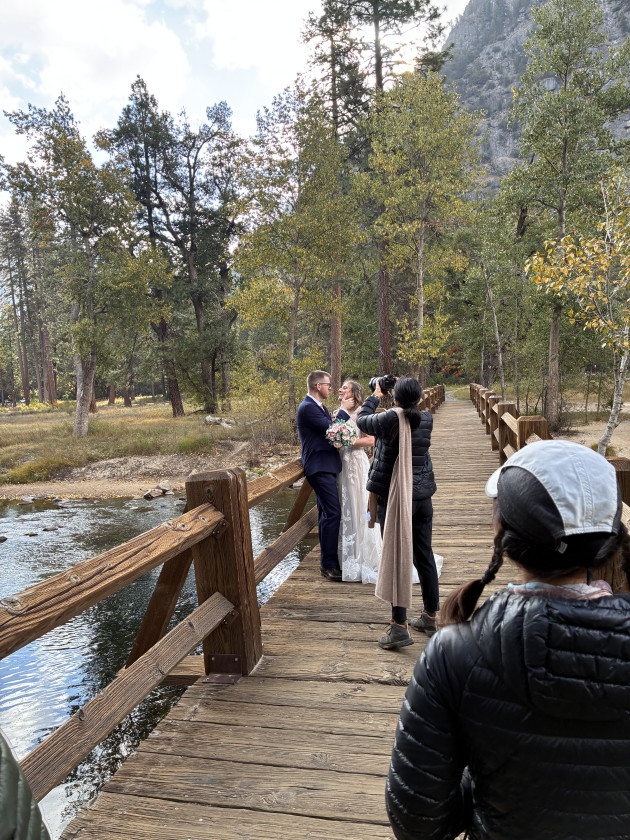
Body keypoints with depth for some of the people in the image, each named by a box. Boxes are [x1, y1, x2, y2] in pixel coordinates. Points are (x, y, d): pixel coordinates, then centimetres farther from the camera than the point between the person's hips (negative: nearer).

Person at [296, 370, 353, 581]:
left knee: (326, 513, 16)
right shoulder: (307, 407, -15)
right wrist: (343, 410, -8)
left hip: (325, 466, 11)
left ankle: (327, 559, 26)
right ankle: (328, 564, -6)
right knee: (333, 513, -12)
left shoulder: (318, 406, 16)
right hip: (320, 467, -11)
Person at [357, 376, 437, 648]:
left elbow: (362, 420, 3)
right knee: (424, 555, 14)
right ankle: (430, 616, 27)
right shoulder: (426, 419, -1)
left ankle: (399, 626, 2)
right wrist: (406, 393, 19)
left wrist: (375, 396, 17)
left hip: (393, 498, -5)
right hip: (422, 496, 5)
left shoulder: (390, 418, -16)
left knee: (395, 558, 0)